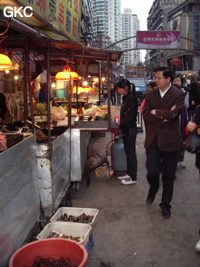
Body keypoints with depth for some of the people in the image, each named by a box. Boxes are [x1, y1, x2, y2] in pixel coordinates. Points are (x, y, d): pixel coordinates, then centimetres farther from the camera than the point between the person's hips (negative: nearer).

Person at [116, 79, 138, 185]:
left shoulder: (131, 98, -17)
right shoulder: (126, 98, 12)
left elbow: (129, 117, -20)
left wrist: (123, 129, -12)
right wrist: (121, 127, 10)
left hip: (130, 129, -9)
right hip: (126, 130, 9)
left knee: (131, 153, -1)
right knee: (128, 152, 16)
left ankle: (133, 178, 9)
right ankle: (129, 173, 28)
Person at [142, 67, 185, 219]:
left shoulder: (178, 95, -7)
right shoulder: (150, 95, 7)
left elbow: (172, 114, -21)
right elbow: (146, 116, -3)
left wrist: (155, 112, -7)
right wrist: (163, 117, -15)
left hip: (169, 140, -2)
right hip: (153, 139, 3)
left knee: (168, 176, 8)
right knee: (152, 172, -2)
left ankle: (166, 205, 26)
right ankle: (153, 189, 33)